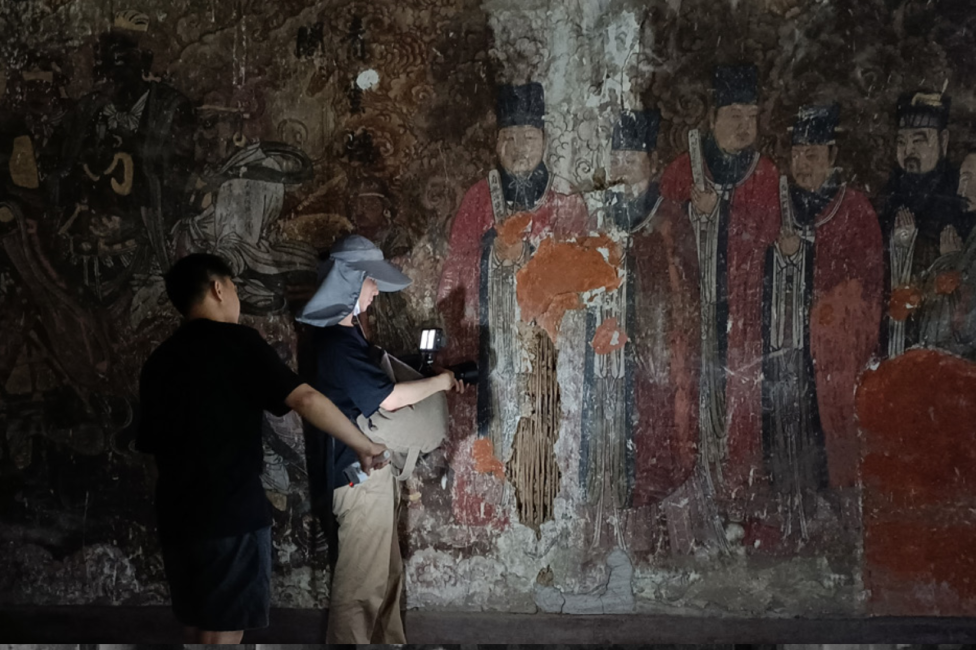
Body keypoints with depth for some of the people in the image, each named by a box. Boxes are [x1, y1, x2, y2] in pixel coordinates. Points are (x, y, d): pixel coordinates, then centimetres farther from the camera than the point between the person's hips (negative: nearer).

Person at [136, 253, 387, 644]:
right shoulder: (235, 341, -8)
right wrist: (364, 445, -8)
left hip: (176, 515, 7)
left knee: (198, 629, 16)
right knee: (223, 633, -2)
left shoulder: (158, 361, 13)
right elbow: (305, 399, -18)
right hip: (231, 513, -7)